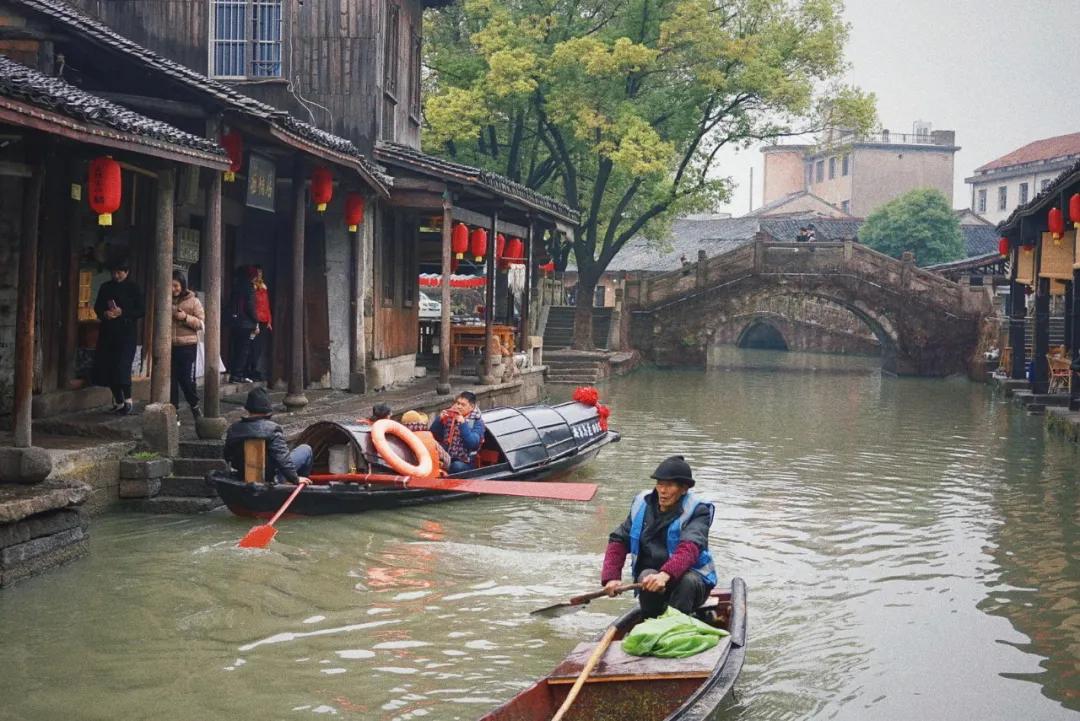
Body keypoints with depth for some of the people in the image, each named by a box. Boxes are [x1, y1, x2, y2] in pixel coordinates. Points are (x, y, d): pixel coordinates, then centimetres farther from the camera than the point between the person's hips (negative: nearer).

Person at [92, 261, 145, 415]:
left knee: (122, 367, -14)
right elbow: (97, 307, 17)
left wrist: (122, 312, -15)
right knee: (108, 367, 3)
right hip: (107, 332, 5)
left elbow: (141, 311, -3)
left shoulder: (134, 289, 0)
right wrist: (104, 313, -5)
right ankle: (118, 401, 15)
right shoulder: (106, 287, 11)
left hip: (126, 333, -5)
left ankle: (127, 401, -2)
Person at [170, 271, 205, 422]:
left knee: (187, 379, -2)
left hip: (187, 345, -3)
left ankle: (194, 406, 23)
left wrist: (186, 317, -16)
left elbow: (201, 323, -3)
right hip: (169, 345, 3)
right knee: (171, 380, 4)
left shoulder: (193, 301, -2)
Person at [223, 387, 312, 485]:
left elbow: (227, 457, 8)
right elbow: (283, 458, -22)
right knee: (305, 449, 9)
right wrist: (295, 479, -10)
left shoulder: (233, 429, -5)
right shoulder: (271, 429, -23)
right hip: (269, 478, -6)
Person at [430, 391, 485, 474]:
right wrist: (440, 419, -8)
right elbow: (433, 436, 7)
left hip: (464, 463, -2)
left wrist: (463, 424, -21)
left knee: (456, 467, -34)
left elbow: (473, 443, -15)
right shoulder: (449, 415, 11)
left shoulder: (477, 422, 1)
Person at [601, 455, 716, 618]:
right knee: (647, 575, -31)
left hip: (689, 575, -3)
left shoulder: (697, 510, -10)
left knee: (688, 582, -36)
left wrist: (666, 574, -47)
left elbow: (690, 549, -28)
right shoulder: (642, 504, 4)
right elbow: (619, 540, 5)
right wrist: (611, 577, -12)